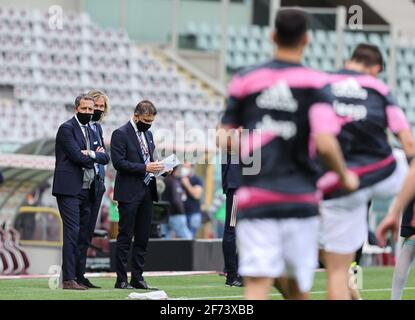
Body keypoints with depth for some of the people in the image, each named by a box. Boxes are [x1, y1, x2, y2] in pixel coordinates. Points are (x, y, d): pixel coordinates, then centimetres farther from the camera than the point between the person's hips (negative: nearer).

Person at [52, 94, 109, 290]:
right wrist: (95, 156, 1)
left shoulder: (90, 131, 20)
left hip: (86, 190, 8)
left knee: (82, 234, 6)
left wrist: (91, 154, -8)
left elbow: (105, 158, 11)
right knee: (72, 231, -14)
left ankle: (77, 276, 8)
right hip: (70, 189, -8)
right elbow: (78, 156, -16)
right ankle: (68, 279, -16)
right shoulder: (67, 128, -5)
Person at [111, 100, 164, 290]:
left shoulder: (148, 134, 17)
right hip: (129, 193, -8)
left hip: (147, 192, 8)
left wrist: (156, 167, 3)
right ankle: (121, 280, -2)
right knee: (125, 237, -4)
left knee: (143, 238, 8)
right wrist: (145, 168, -20)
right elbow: (118, 162, -16)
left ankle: (137, 277, 12)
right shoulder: (121, 134, -8)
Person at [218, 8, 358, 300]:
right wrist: (346, 176, 2)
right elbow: (325, 144, -15)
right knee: (297, 289, 13)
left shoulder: (245, 80, 3)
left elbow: (225, 138, 7)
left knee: (257, 288, -7)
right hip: (300, 199, -1)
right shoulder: (316, 84, -5)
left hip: (255, 198, 1)